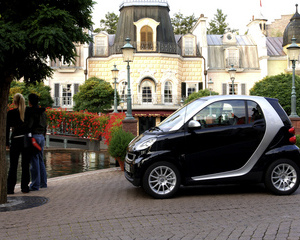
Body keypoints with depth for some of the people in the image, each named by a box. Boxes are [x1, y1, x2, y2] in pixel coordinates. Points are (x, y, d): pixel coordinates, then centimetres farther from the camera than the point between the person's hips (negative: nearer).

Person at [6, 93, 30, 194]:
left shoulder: (10, 113, -5)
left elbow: (7, 129, -4)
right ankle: (25, 187, 10)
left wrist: (7, 143, 1)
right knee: (25, 165, 9)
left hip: (16, 140, -2)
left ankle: (10, 188, 2)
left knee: (13, 166, 4)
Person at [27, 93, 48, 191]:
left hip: (33, 136, -8)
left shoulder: (31, 111, -12)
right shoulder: (42, 112, 12)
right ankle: (43, 182, 20)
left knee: (34, 161, -4)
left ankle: (35, 185, -1)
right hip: (41, 136, 8)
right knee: (40, 160, 15)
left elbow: (28, 125, -18)